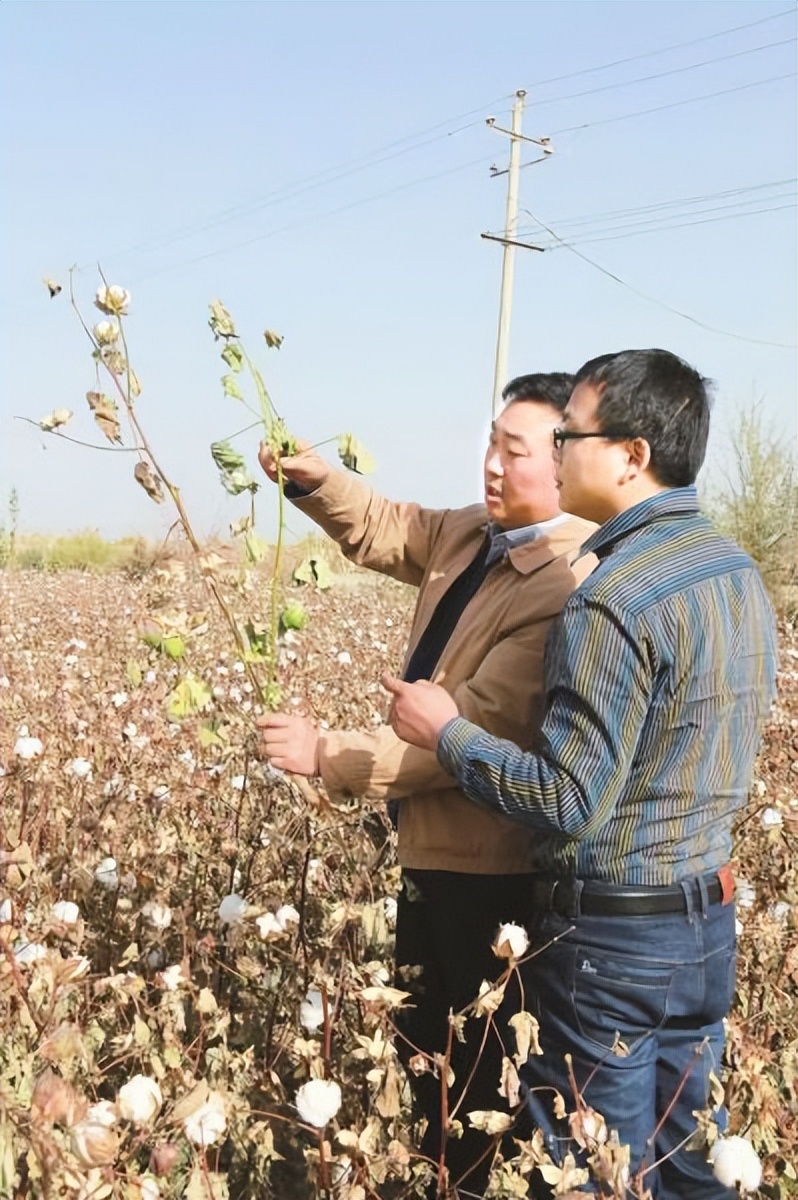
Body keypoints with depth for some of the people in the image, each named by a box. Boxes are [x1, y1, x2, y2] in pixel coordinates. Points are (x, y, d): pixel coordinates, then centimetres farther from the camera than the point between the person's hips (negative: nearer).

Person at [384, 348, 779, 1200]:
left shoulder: (615, 596, -22)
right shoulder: (739, 571, 6)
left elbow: (567, 802, -23)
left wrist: (445, 732, -10)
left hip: (612, 935, -8)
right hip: (709, 916, 9)